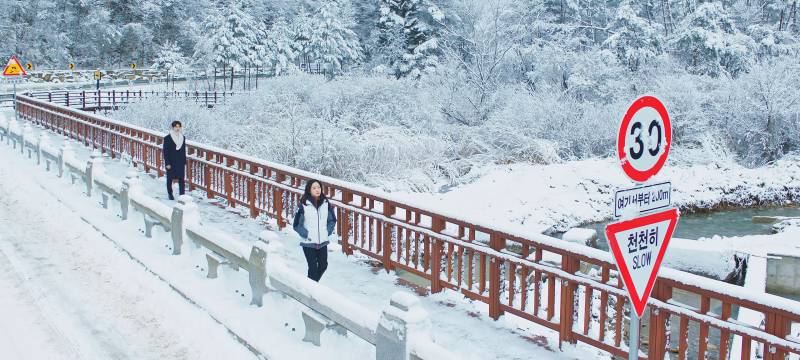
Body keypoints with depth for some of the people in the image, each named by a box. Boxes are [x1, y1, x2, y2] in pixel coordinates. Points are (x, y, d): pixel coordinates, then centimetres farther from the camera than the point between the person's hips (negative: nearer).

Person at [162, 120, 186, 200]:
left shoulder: (182, 138, 5)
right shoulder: (167, 138, -8)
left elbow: (184, 151, 10)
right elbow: (165, 152, -8)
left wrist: (184, 163, 8)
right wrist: (167, 163, -12)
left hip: (180, 163, 3)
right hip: (171, 163, -3)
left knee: (181, 179, 0)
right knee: (170, 179, 9)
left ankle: (182, 195, 3)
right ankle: (170, 194, 25)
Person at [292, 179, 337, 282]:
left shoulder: (326, 203, -1)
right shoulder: (303, 205, -12)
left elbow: (332, 220, 12)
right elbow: (296, 225, -7)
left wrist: (328, 232, 1)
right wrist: (306, 235, -12)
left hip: (323, 242, 4)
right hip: (308, 243, -4)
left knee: (323, 265, 15)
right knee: (313, 267, -2)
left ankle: (313, 283, 40)